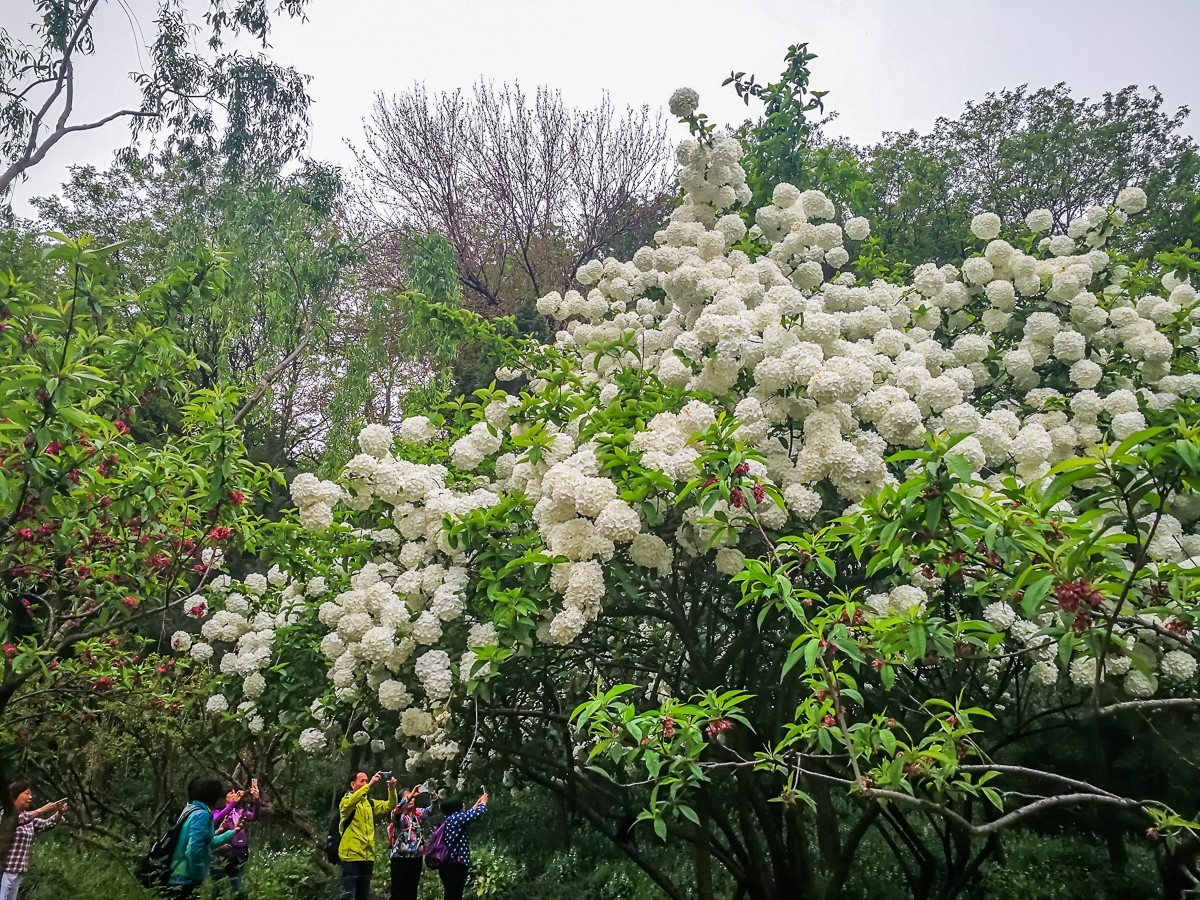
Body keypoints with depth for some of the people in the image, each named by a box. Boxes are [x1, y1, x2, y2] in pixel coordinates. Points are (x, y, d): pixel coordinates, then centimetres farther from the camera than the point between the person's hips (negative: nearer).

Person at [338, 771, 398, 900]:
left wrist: (392, 789, -13)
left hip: (368, 855, 6)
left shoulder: (370, 803, 15)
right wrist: (370, 785, -34)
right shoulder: (346, 801, -3)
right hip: (351, 854, -6)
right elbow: (351, 802, -27)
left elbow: (390, 806, 6)